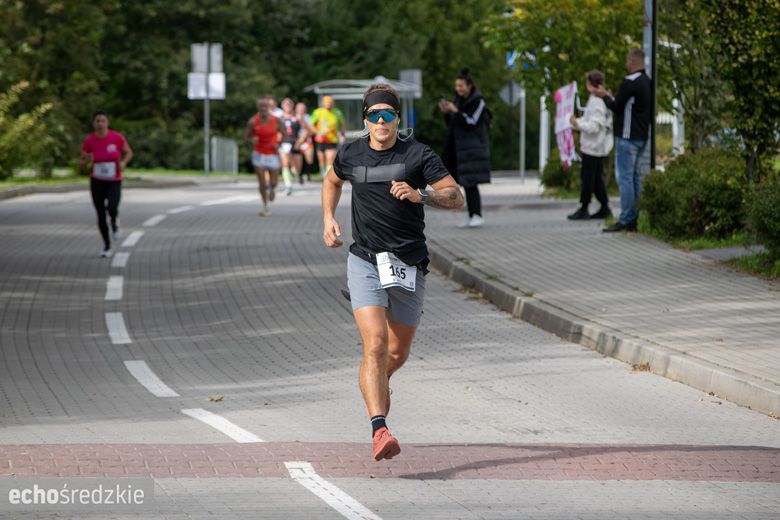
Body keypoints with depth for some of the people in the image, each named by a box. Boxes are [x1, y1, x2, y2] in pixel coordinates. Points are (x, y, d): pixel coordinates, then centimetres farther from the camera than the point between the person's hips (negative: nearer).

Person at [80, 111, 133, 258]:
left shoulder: (117, 137, -12)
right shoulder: (89, 141, -9)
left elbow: (129, 152, 4)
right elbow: (82, 164, -1)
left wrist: (123, 162, -16)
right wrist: (87, 161, -25)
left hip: (114, 181, -1)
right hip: (97, 181, 1)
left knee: (112, 208, -26)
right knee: (100, 216, 1)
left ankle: (115, 223, 12)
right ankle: (107, 247, 23)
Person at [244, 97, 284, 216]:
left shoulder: (276, 121, -10)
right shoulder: (253, 121, -10)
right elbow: (246, 137, -1)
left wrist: (278, 143, -15)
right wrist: (252, 140, -23)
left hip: (273, 154, 0)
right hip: (259, 154, 0)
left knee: (273, 182, 5)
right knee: (262, 182, -5)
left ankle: (272, 188, 44)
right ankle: (265, 206, 13)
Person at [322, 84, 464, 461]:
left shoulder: (418, 155, -5)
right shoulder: (350, 155, 4)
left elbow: (456, 198, -10)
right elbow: (332, 181, 27)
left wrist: (420, 195, -26)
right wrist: (328, 218, 14)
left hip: (408, 266, 1)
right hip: (365, 261, -1)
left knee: (398, 352, 14)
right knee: (375, 344, -20)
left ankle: (374, 385, 49)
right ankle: (379, 430, -28)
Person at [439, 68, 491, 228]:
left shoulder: (478, 101, -9)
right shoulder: (458, 100, 12)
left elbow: (471, 123, -16)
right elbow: (452, 124, 13)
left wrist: (455, 111, -20)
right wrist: (446, 113, -4)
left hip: (473, 147, -7)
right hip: (460, 148, 7)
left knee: (471, 182, -13)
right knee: (466, 183, 6)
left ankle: (478, 215, -13)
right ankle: (471, 216, 9)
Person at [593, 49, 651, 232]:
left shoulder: (630, 82, -16)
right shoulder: (648, 83, 12)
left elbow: (616, 107, -14)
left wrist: (605, 96, 7)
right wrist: (611, 98, 24)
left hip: (628, 137, -9)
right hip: (642, 137, 9)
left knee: (625, 177, -7)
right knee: (636, 177, 11)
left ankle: (625, 220, -9)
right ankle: (634, 220, 13)